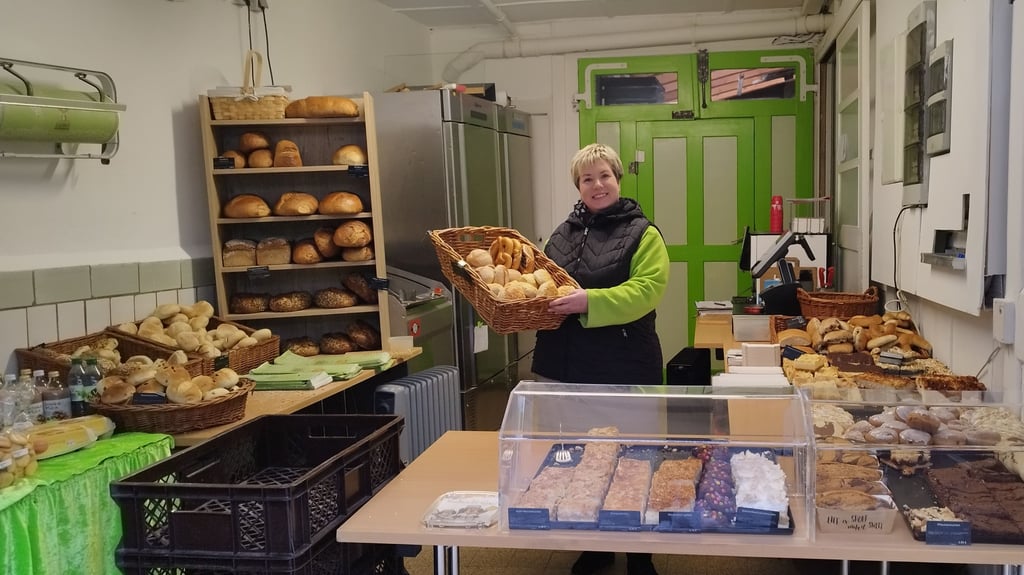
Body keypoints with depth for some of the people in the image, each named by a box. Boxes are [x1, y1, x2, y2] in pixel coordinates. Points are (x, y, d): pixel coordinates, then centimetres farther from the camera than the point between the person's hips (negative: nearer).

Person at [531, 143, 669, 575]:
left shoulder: (642, 233, -6)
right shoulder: (563, 233, 12)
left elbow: (646, 290, -19)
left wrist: (589, 301, -30)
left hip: (622, 369, -5)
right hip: (565, 366, 6)